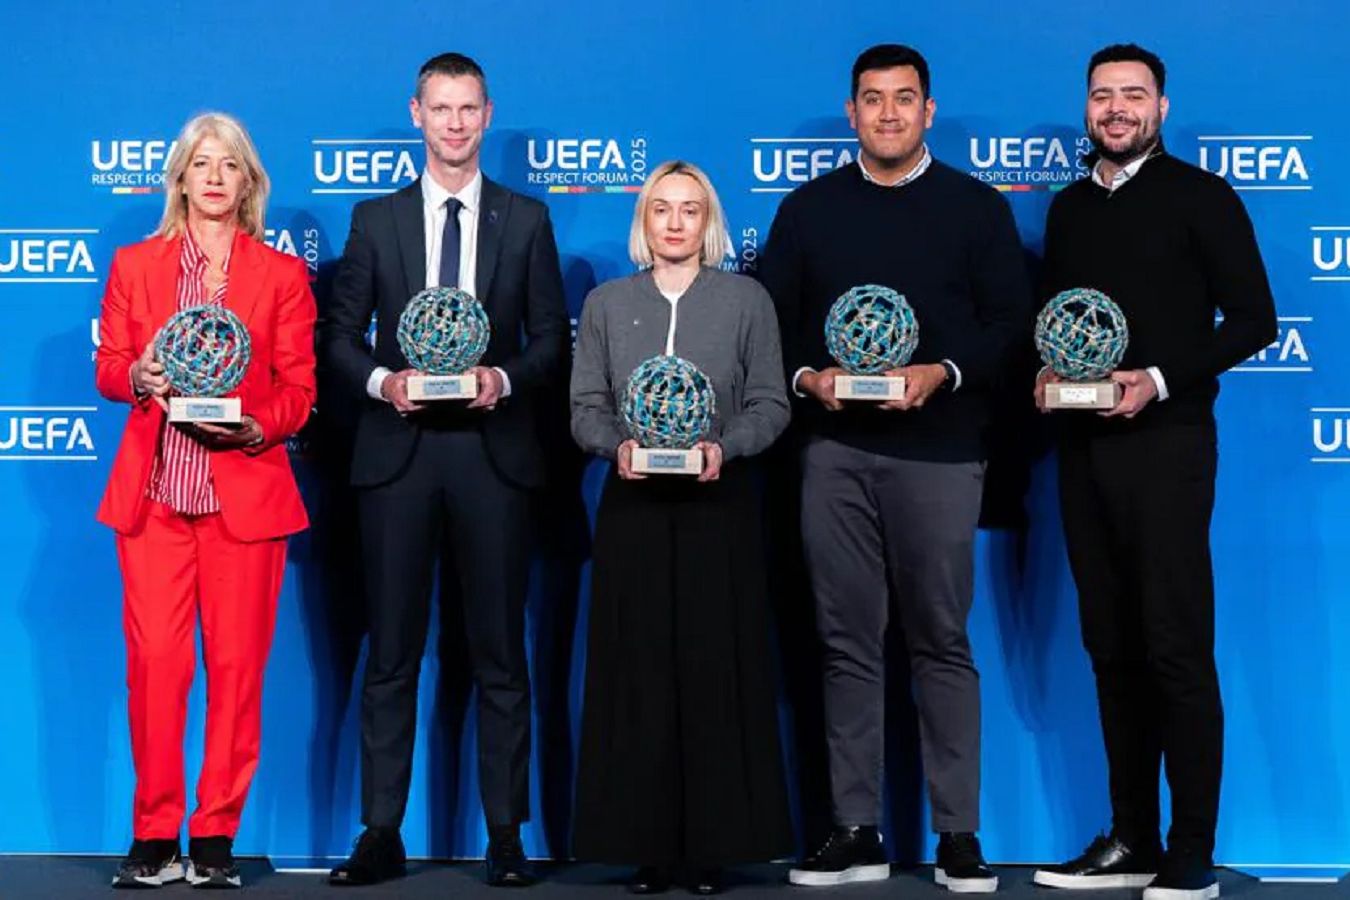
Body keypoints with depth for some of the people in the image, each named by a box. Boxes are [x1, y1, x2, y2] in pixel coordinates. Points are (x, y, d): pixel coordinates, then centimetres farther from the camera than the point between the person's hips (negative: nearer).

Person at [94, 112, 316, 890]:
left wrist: (254, 428, -14)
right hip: (155, 492, 1)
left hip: (246, 491, 0)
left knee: (237, 665, -1)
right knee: (154, 661, -4)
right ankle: (155, 837, 6)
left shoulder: (282, 274, 8)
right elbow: (108, 369, 9)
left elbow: (299, 390, 5)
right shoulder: (134, 265, 12)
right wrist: (138, 377, -13)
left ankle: (216, 839, 9)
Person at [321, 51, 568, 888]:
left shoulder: (526, 219, 8)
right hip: (398, 452, 1)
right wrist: (381, 380, -12)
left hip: (493, 452, 0)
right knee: (392, 652, 3)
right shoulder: (376, 219, 9)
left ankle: (507, 834, 11)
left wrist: (505, 377, -13)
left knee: (501, 653, 4)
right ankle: (382, 834, 9)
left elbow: (552, 340, 6)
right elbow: (341, 337, 7)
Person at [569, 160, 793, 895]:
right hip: (634, 507, 1)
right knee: (638, 671, 0)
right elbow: (585, 407, 6)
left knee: (715, 669, 0)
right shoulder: (606, 303, 11)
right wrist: (617, 445, -14)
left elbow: (770, 404, 2)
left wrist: (725, 447, -16)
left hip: (718, 506, -1)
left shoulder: (747, 300, 6)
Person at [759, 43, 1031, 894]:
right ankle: (857, 831, 10)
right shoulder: (809, 207, 11)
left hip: (938, 450, -2)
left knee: (942, 641, 2)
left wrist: (943, 373, -15)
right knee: (849, 642, 4)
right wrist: (806, 377, -8)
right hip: (835, 449, 2)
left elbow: (1011, 321, 0)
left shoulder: (977, 206, 5)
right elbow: (770, 316, 11)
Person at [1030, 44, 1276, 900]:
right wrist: (1047, 374, -1)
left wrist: (1161, 380, -17)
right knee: (1112, 647, 8)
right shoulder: (1069, 208, 15)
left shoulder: (1200, 197, -2)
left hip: (1166, 442, -5)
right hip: (1084, 445, 6)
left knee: (1177, 647, -6)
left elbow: (1252, 318, -6)